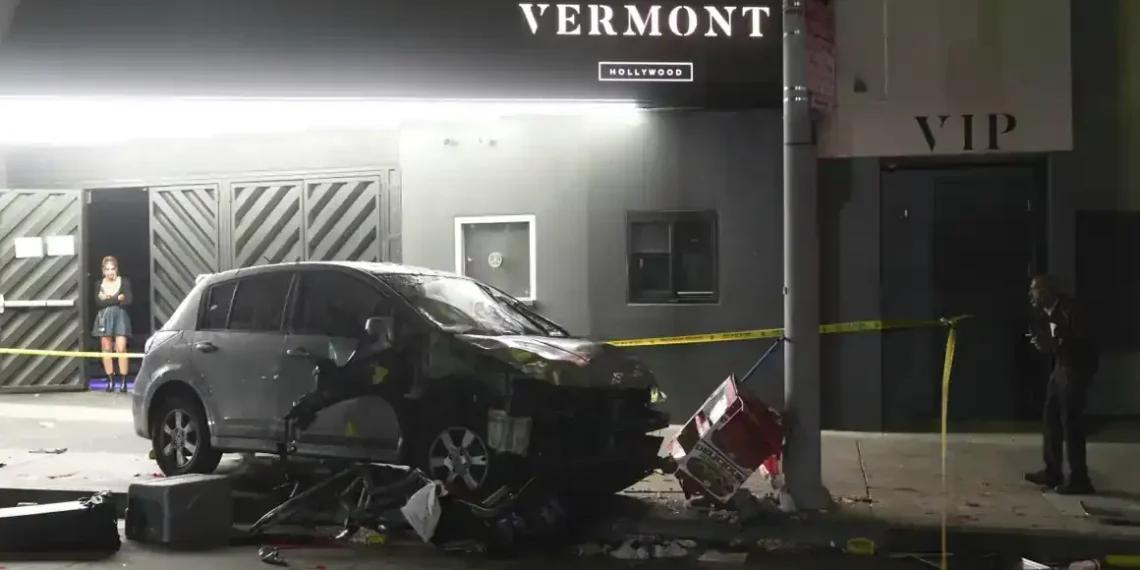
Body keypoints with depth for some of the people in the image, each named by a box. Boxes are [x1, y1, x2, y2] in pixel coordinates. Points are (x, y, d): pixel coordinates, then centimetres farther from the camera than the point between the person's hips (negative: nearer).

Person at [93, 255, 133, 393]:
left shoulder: (124, 282, 1)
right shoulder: (99, 284, 7)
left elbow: (127, 301, -10)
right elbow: (99, 302, -7)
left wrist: (108, 299, -7)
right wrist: (117, 299, -11)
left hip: (120, 317, -2)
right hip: (104, 318, 2)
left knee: (121, 349, -10)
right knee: (106, 349, 1)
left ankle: (123, 381, -8)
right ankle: (110, 381, 7)